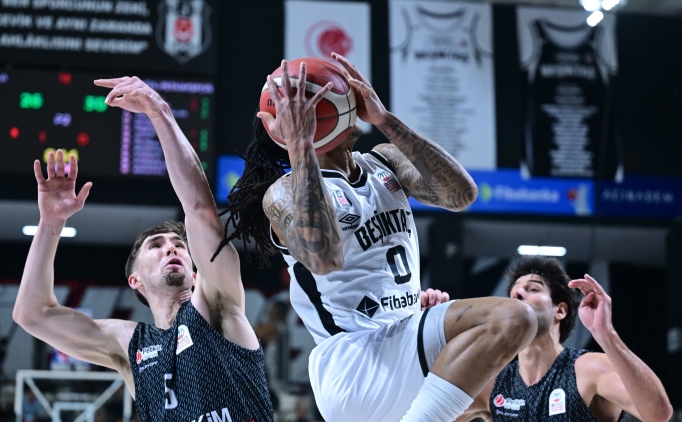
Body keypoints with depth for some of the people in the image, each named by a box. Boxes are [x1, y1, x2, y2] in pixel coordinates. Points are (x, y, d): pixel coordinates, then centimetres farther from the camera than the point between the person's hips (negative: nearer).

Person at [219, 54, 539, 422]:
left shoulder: (385, 161, 15)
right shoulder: (283, 192, -6)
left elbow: (462, 194, -4)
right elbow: (325, 257, -29)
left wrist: (384, 120, -8)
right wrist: (299, 144, -27)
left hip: (408, 335, 8)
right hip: (352, 364, -8)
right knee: (511, 319, -23)